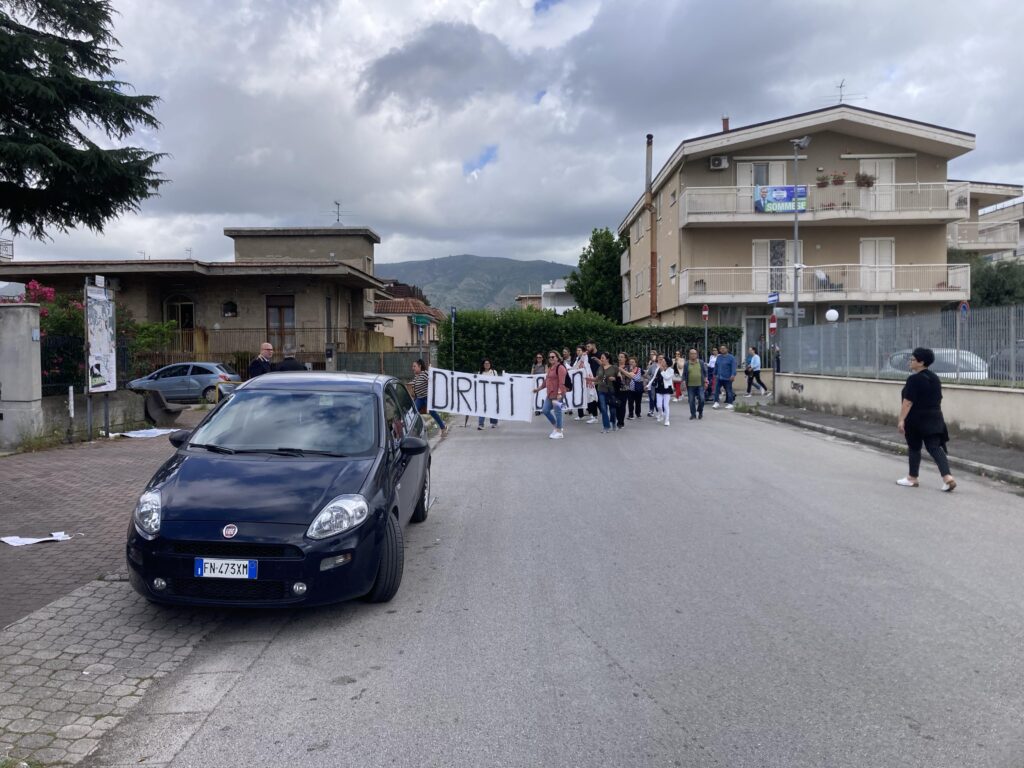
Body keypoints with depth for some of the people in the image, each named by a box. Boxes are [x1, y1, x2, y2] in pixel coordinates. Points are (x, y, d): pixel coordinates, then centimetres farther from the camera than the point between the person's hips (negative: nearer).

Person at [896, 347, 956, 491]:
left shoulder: (914, 379, -16)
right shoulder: (935, 378, 10)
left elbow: (908, 402, -20)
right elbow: (938, 399, 17)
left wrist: (901, 420, -20)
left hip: (916, 420, -7)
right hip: (934, 419, 7)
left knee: (914, 448, 7)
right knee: (935, 447, 2)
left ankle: (912, 479, 18)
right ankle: (947, 477, -11)